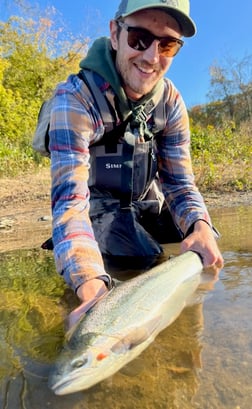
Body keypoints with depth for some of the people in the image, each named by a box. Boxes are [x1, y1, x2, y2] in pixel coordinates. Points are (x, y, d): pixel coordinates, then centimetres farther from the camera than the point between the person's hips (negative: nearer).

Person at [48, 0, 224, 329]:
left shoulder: (171, 100, -10)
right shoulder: (75, 98, -27)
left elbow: (180, 181, -8)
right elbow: (69, 199, -37)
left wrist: (200, 226, -30)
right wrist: (91, 284, -54)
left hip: (148, 202, 5)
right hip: (99, 206, -4)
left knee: (208, 255, -2)